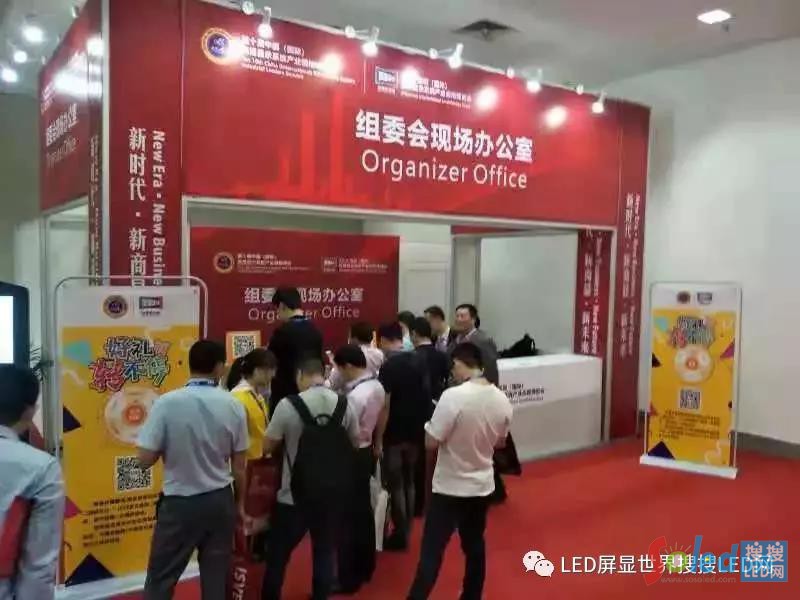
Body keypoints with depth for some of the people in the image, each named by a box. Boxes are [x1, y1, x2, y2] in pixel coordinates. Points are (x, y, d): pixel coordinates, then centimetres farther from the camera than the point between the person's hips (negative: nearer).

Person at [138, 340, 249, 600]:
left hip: (179, 503, -2)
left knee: (160, 579, 13)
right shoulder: (233, 405, -7)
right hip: (220, 501, 2)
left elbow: (145, 459, -12)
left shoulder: (167, 402, -15)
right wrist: (240, 502, 15)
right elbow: (239, 465, 1)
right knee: (216, 578, 14)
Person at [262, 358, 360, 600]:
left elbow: (268, 447, -7)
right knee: (325, 551, 18)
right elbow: (354, 443, 9)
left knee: (278, 554, 15)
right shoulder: (343, 404, -4)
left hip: (295, 495, -3)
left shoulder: (288, 405, -16)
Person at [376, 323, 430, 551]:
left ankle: (400, 535, 11)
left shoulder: (388, 367, -17)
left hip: (394, 435, -6)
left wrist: (378, 440, -12)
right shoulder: (418, 361, 3)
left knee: (395, 485, 4)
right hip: (415, 431, 7)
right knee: (409, 482, 16)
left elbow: (385, 406, -19)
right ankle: (406, 531, 24)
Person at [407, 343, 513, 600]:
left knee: (432, 550, 4)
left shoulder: (453, 396, -24)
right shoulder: (502, 400, -4)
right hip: (482, 485, 6)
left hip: (450, 487, -5)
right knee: (475, 546, 19)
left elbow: (431, 441, -19)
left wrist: (433, 422, -2)